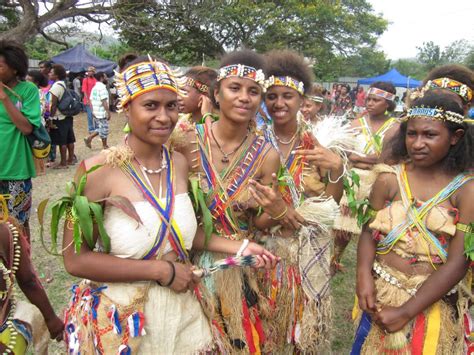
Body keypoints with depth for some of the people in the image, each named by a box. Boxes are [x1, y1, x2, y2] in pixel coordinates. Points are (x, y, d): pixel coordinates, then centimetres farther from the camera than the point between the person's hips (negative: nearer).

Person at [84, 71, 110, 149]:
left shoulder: (94, 87, 13)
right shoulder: (102, 87, -15)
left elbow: (91, 100, 13)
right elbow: (104, 101, -21)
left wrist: (93, 111, 16)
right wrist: (108, 112, -19)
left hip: (96, 113, 9)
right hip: (102, 113, -9)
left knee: (100, 129, 20)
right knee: (104, 129, 4)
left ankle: (89, 138, 11)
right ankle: (105, 146, 13)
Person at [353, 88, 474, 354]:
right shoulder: (389, 179, -7)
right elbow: (370, 231, -2)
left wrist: (405, 312, -16)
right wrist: (364, 276, -21)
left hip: (435, 304, -1)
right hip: (381, 294, 2)